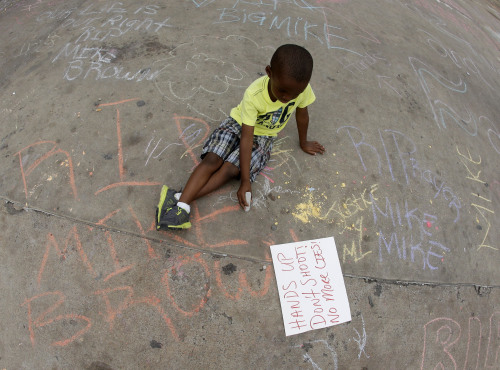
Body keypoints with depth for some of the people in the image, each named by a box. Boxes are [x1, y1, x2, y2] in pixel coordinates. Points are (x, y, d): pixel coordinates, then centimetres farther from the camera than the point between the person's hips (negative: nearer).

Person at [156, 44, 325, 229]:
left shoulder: (302, 88, -25)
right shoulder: (253, 95, -32)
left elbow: (302, 113, -3)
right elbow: (246, 138, -33)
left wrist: (303, 142, 14)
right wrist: (245, 181, -34)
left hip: (263, 136, 1)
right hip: (239, 123, -1)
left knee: (230, 169, -20)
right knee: (212, 160, -24)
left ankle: (180, 199, -24)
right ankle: (182, 206, -31)